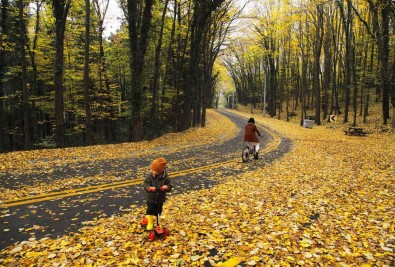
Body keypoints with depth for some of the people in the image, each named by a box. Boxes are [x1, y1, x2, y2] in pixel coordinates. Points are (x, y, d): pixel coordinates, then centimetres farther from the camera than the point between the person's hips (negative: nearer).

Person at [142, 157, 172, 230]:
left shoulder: (165, 177, -17)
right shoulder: (149, 176, -16)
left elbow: (170, 185, -11)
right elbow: (145, 184, -14)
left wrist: (166, 187, -34)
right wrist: (149, 188, -33)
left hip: (160, 199, 1)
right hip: (151, 198, 0)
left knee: (158, 211, 19)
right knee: (150, 211, 10)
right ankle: (150, 222, 33)